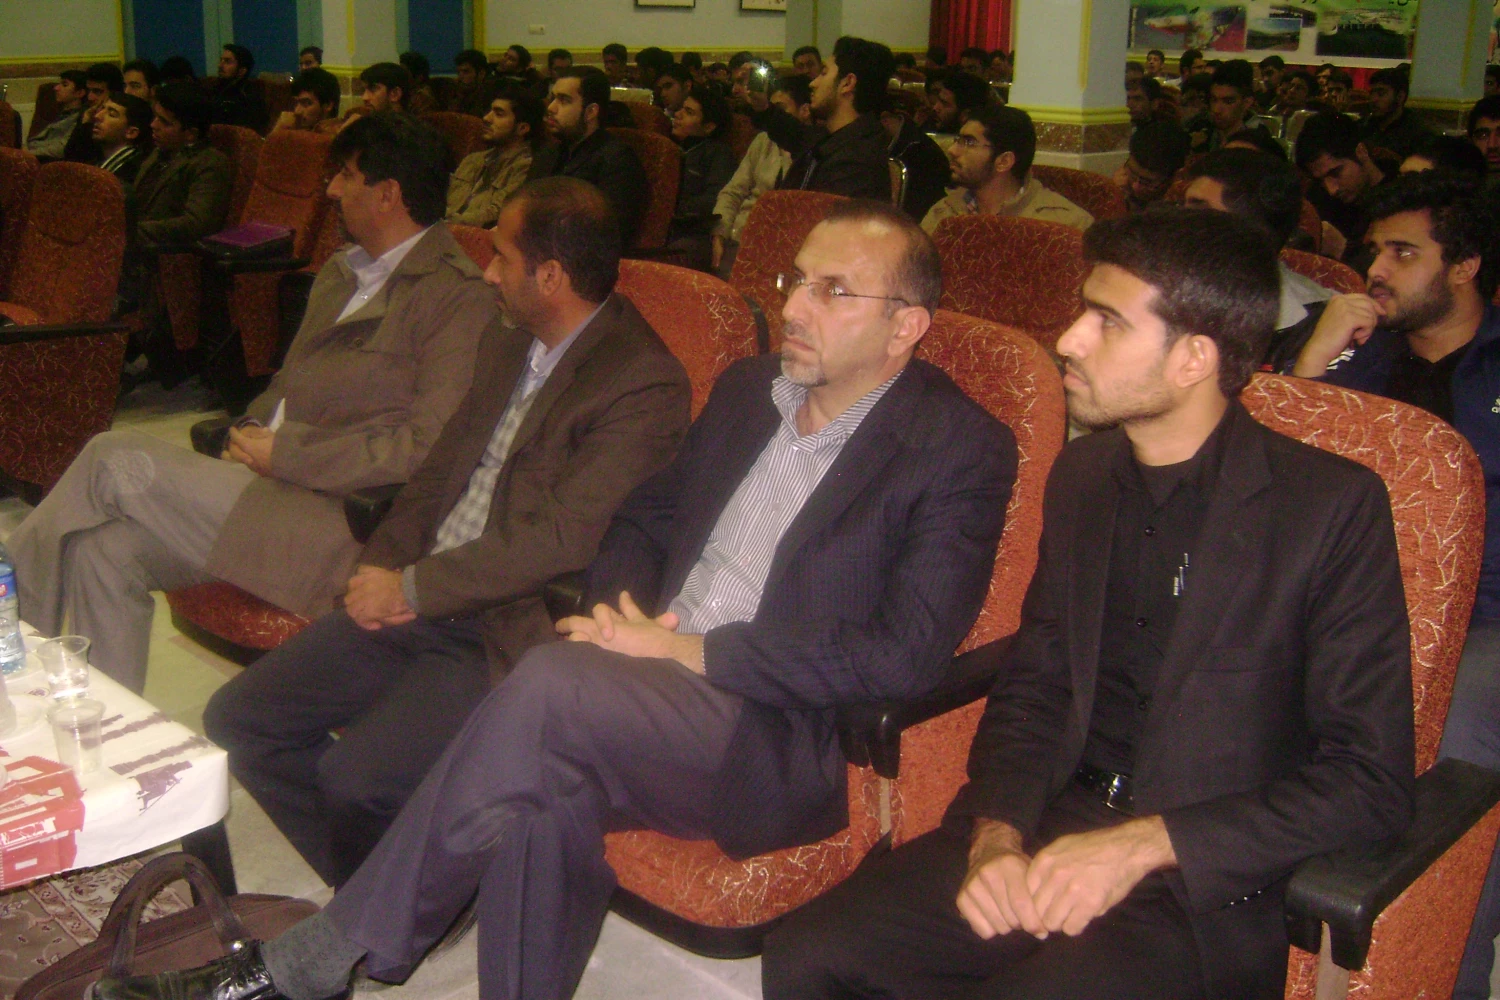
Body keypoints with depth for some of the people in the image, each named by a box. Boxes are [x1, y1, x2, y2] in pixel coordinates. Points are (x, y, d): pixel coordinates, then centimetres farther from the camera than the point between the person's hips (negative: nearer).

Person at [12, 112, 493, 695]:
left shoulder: (456, 298, -11)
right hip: (276, 482, 8)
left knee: (116, 461, -13)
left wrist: (285, 452, -14)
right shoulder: (342, 271, 19)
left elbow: (430, 447, -18)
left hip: (339, 521, -8)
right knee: (105, 548, -9)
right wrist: (254, 428, 4)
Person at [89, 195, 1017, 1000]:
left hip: (787, 745, -5)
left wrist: (692, 653, -15)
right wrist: (619, 614, -1)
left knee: (554, 685, -31)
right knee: (549, 790, -30)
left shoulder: (963, 449, -5)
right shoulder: (750, 386, 16)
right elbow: (649, 515, 23)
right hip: (655, 682, 6)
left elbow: (905, 653, -15)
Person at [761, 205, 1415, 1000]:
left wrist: (1143, 844, -18)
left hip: (1202, 885, -4)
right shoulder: (1083, 476, 9)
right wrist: (996, 833, -5)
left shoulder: (1333, 507, -9)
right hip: (1049, 834, 5)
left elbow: (1373, 780, -11)